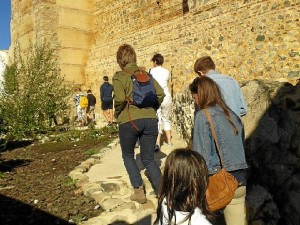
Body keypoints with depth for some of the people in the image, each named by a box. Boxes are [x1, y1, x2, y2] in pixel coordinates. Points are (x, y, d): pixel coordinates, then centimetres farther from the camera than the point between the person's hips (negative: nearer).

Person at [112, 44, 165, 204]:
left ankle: (139, 191, 13)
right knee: (149, 159, 15)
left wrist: (117, 115, 0)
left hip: (129, 121, -3)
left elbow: (120, 99, -18)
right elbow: (160, 93, 4)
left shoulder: (119, 76, -3)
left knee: (128, 156, 20)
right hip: (150, 120, 4)